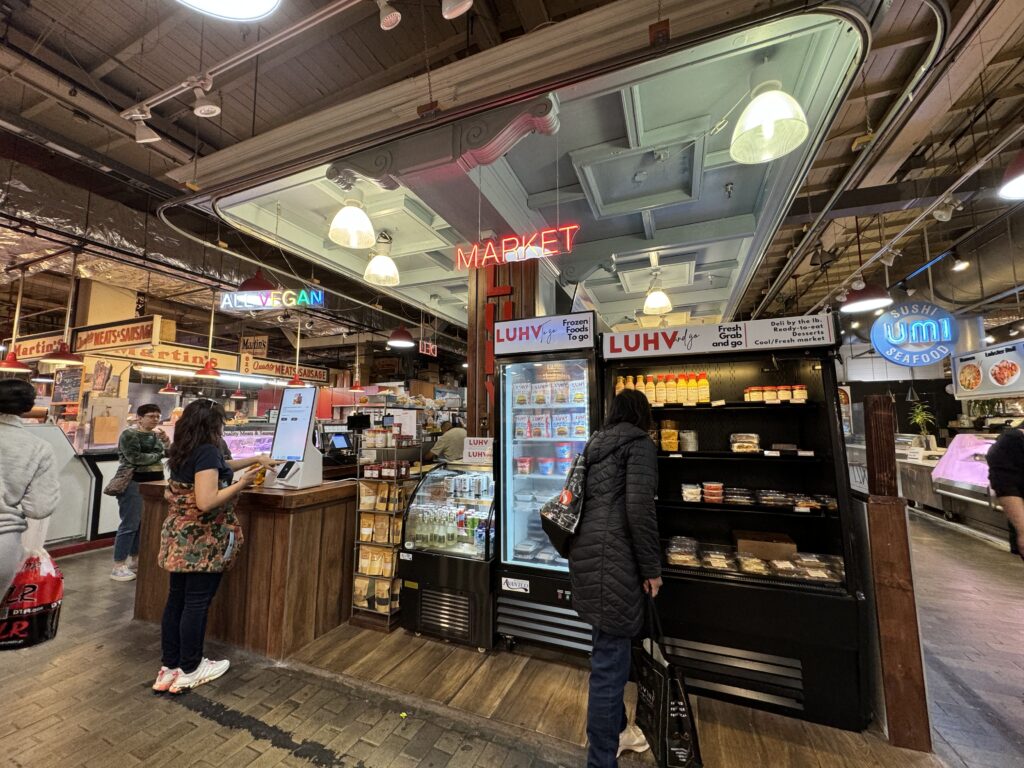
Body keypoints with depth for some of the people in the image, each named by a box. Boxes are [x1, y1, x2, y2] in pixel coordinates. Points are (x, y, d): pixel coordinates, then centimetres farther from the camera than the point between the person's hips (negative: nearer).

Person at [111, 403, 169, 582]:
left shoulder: (155, 435, 13)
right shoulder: (129, 434, -8)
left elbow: (168, 453, 9)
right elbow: (135, 458, -18)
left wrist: (166, 441, -7)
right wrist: (158, 456, -6)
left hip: (153, 483, 7)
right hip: (134, 483, -7)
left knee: (145, 524, 12)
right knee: (130, 525, -6)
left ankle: (135, 560, 23)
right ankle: (118, 566, 3)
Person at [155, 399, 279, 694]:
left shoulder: (183, 451, 9)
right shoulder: (207, 451, -21)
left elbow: (218, 468, 25)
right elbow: (207, 502, -26)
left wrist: (255, 460, 26)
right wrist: (242, 483, -17)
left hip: (180, 537, 9)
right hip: (202, 541, -9)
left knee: (176, 600, 16)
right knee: (196, 603, 4)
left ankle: (168, 668, 28)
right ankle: (189, 670, 19)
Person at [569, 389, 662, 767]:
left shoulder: (596, 444, 18)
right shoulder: (640, 443, -6)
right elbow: (638, 508, -16)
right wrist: (652, 567, -7)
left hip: (586, 551, 9)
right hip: (612, 556, -9)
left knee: (611, 649, 25)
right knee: (611, 658, 4)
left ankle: (614, 729, 44)